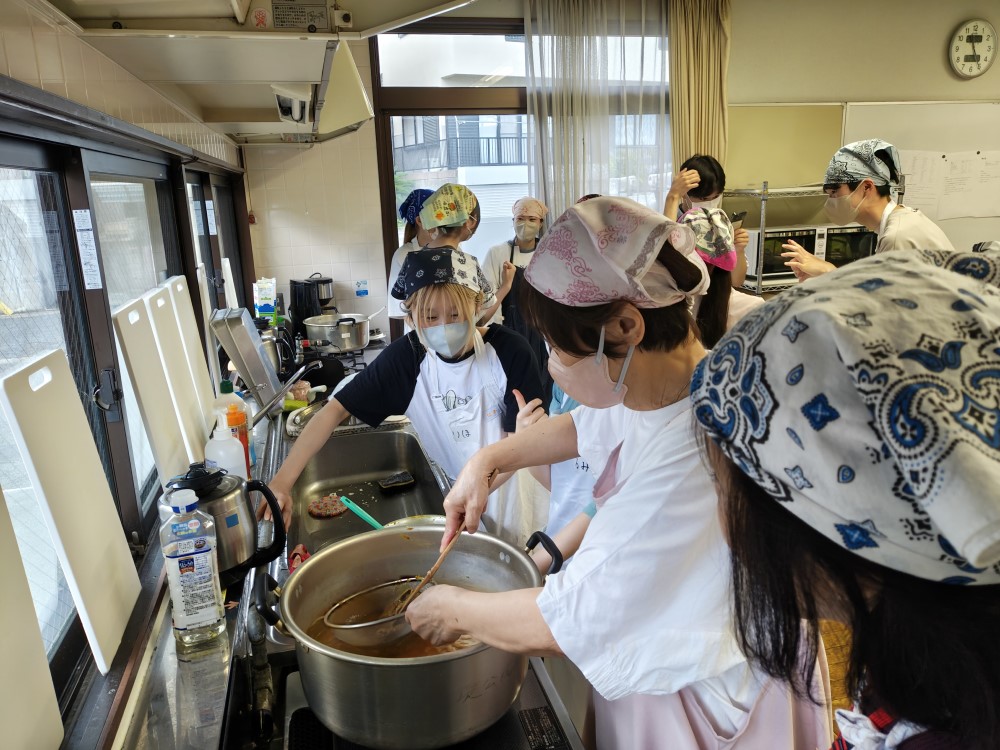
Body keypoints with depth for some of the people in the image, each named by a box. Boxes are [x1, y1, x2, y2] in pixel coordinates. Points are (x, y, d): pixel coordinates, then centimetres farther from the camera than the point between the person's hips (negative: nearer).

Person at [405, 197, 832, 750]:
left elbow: (564, 624, -32)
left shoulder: (694, 460, -39)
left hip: (700, 703, -6)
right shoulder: (654, 386, -12)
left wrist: (454, 610, -15)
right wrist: (487, 461, -2)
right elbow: (585, 426, 11)